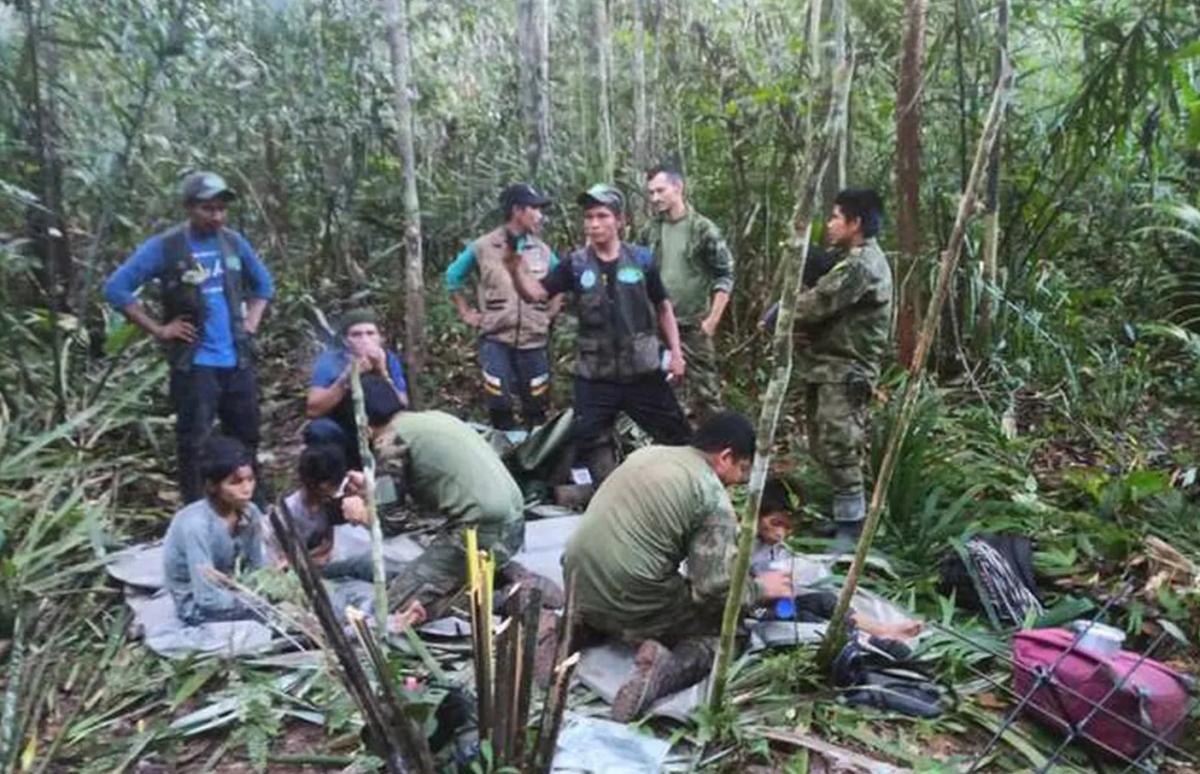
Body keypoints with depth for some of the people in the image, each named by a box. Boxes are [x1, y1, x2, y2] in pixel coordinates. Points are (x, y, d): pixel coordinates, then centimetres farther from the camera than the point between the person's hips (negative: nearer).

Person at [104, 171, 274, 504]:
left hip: (238, 361, 5)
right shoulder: (164, 246, -8)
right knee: (193, 444, 1)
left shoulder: (234, 242, 6)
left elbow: (263, 283, 22)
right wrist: (158, 329, -10)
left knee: (246, 439, 13)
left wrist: (251, 321, 8)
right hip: (194, 365, -5)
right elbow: (116, 288, -8)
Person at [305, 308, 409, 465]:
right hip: (340, 437, -2)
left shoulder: (390, 360, -10)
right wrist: (347, 377, -34)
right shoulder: (330, 361, -14)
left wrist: (383, 374, -31)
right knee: (319, 429, -31)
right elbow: (313, 410, -24)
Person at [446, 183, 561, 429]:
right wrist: (466, 312, 7)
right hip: (495, 340, -2)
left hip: (534, 341, 3)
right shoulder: (483, 247, -3)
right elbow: (453, 276, 11)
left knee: (536, 410, 8)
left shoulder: (543, 251, 5)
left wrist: (551, 311, 10)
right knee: (499, 407, -2)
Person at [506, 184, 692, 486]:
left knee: (679, 438, 10)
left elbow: (663, 307, 8)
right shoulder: (575, 265, -2)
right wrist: (517, 269, -32)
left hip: (642, 371, 0)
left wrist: (676, 352, 2)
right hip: (595, 377, 0)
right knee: (583, 447, 2)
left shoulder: (640, 260, -2)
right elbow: (535, 293, -12)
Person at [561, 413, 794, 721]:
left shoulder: (645, 453, 12)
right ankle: (667, 670, -14)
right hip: (630, 603, -7)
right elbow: (716, 587, -14)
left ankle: (581, 626, 11)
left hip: (578, 586, 7)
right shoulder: (714, 497, -10)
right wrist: (760, 588, 5)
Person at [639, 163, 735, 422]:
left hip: (693, 325, -4)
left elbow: (725, 276, -6)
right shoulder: (649, 232, 6)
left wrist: (712, 319, -12)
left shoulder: (703, 229, -7)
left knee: (704, 388, -1)